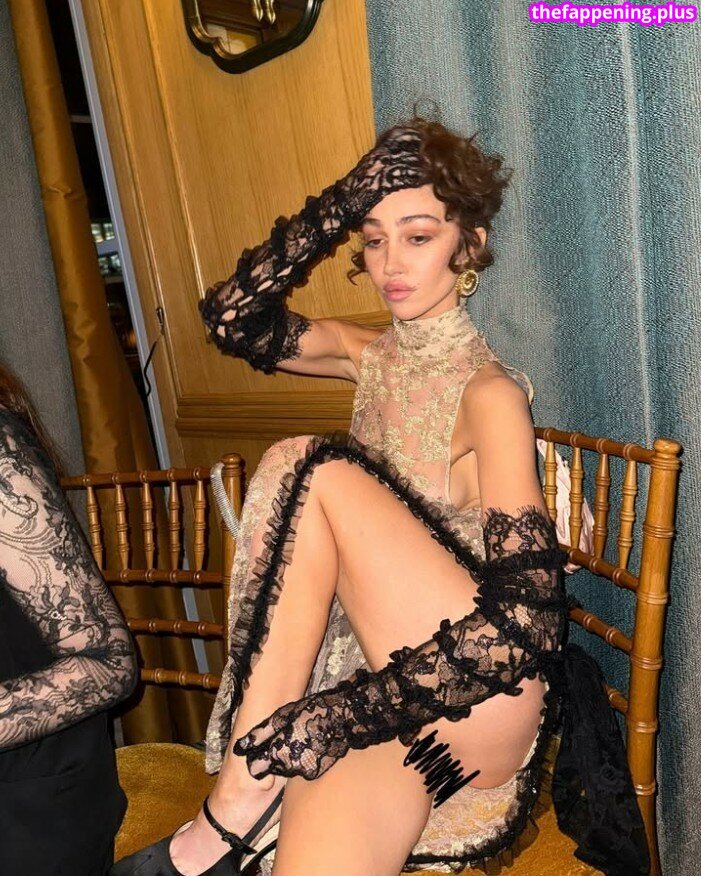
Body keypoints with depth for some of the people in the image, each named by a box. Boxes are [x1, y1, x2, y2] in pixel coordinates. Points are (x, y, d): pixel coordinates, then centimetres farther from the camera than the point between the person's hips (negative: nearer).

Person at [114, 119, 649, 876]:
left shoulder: (489, 393, -10)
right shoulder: (371, 355, 10)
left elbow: (527, 620, -18)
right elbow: (231, 315, 3)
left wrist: (341, 711, -24)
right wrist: (340, 207, -7)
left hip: (478, 703, -3)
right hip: (383, 681, 3)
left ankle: (239, 799, -18)